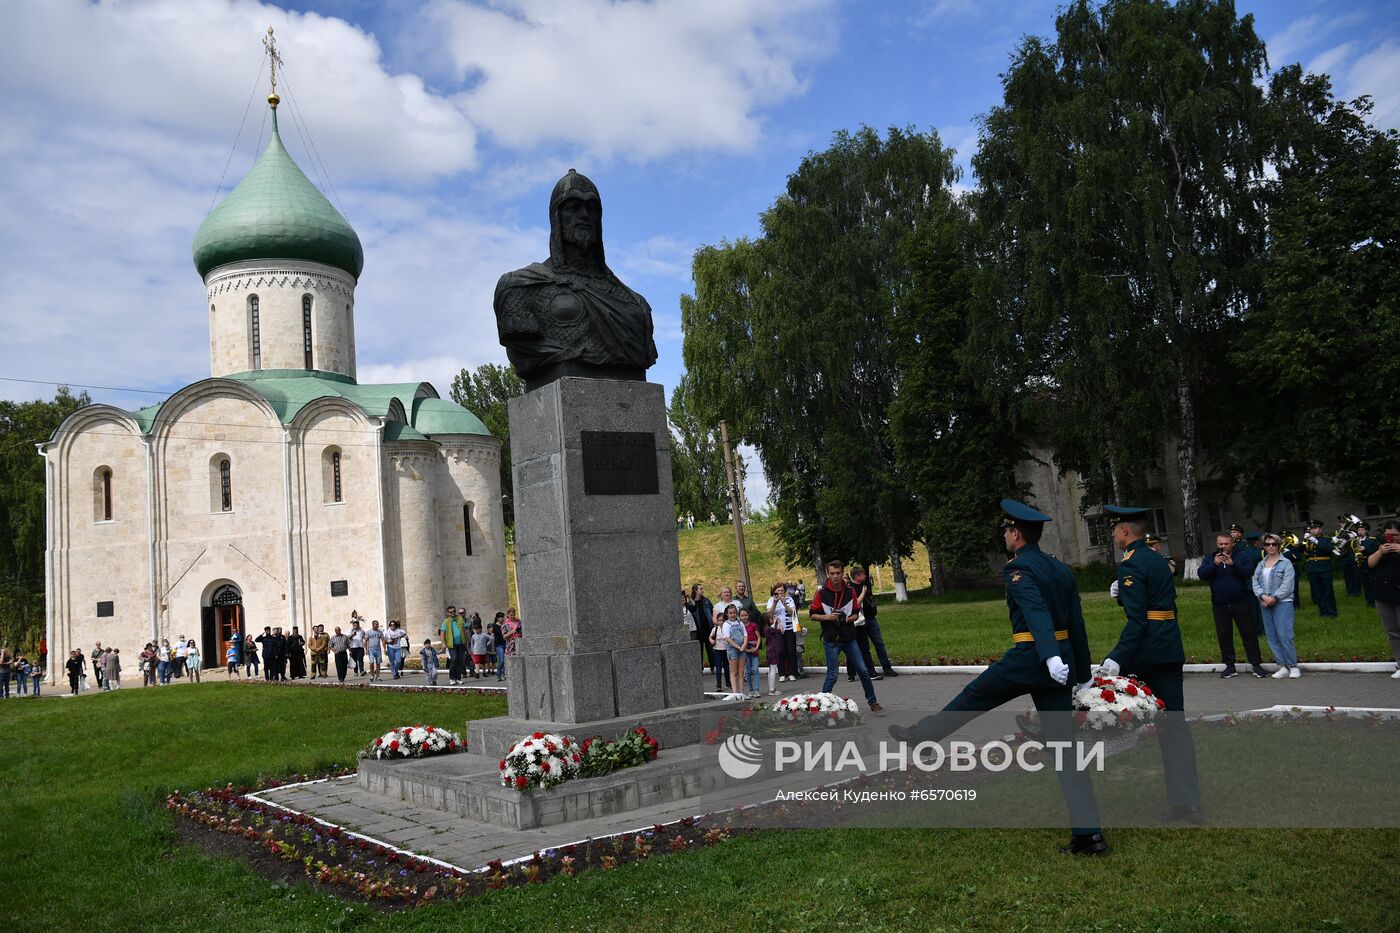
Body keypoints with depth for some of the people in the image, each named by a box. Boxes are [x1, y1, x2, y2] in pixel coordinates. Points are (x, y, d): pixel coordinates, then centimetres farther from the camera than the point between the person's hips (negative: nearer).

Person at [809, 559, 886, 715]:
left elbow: (856, 613, 10)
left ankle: (873, 702, 17)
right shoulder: (822, 592, -8)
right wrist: (827, 617, -18)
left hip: (849, 638, 3)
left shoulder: (850, 591, 1)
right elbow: (812, 615, -2)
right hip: (831, 640, -3)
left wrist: (848, 619, -10)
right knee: (833, 674, -4)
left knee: (863, 671, 3)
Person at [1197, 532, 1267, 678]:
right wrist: (1214, 564, -22)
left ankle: (1256, 665, 8)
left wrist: (1233, 564, -26)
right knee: (1224, 635, 6)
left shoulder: (1242, 555, 1)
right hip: (1219, 604, 2)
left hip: (1241, 603, -2)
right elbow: (1201, 575, -7)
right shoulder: (1210, 558, 7)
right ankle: (1230, 666, 14)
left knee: (1249, 633, 1)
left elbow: (1249, 573, -13)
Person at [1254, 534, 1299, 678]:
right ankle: (1282, 667, 10)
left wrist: (1274, 598, -17)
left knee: (1284, 635, -12)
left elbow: (1287, 585, -10)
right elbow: (1256, 583, 6)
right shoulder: (1261, 565, 15)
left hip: (1282, 603, -5)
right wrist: (1263, 596, -12)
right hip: (1265, 604, 5)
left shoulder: (1285, 563, -1)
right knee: (1271, 637, 4)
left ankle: (1293, 666, 0)